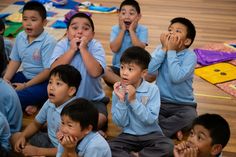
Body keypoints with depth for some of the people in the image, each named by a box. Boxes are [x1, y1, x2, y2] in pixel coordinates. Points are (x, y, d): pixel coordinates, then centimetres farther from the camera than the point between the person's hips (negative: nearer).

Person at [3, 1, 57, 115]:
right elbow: (15, 61, 11)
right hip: (25, 75, 9)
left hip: (43, 81, -9)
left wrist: (25, 86, -20)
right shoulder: (20, 37, 1)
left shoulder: (48, 42, -21)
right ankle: (27, 105, -8)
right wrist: (6, 79, -6)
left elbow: (48, 71, -21)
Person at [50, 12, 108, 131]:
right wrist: (72, 49, -22)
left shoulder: (96, 47, -10)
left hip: (92, 99, -1)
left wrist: (83, 48, -24)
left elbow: (95, 72, -27)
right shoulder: (62, 45, -6)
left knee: (100, 120, -26)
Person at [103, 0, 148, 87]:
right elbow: (114, 48, -14)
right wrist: (122, 30, -13)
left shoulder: (142, 29, -5)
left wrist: (131, 30, -15)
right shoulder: (115, 29, -1)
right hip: (118, 67, 1)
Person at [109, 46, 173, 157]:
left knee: (167, 146, -29)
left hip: (150, 134, -1)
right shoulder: (118, 91, -6)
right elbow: (120, 123, -8)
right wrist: (121, 100, -19)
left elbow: (150, 120, -18)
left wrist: (133, 100, -23)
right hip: (128, 135, 1)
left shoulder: (152, 89, -12)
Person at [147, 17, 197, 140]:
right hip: (160, 101, 3)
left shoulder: (190, 56, -11)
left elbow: (177, 77, -27)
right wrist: (164, 49, -15)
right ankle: (174, 129, -16)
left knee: (190, 116, -33)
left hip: (182, 105, -3)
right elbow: (150, 72, -15)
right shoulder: (160, 49, 0)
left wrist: (171, 51, -19)